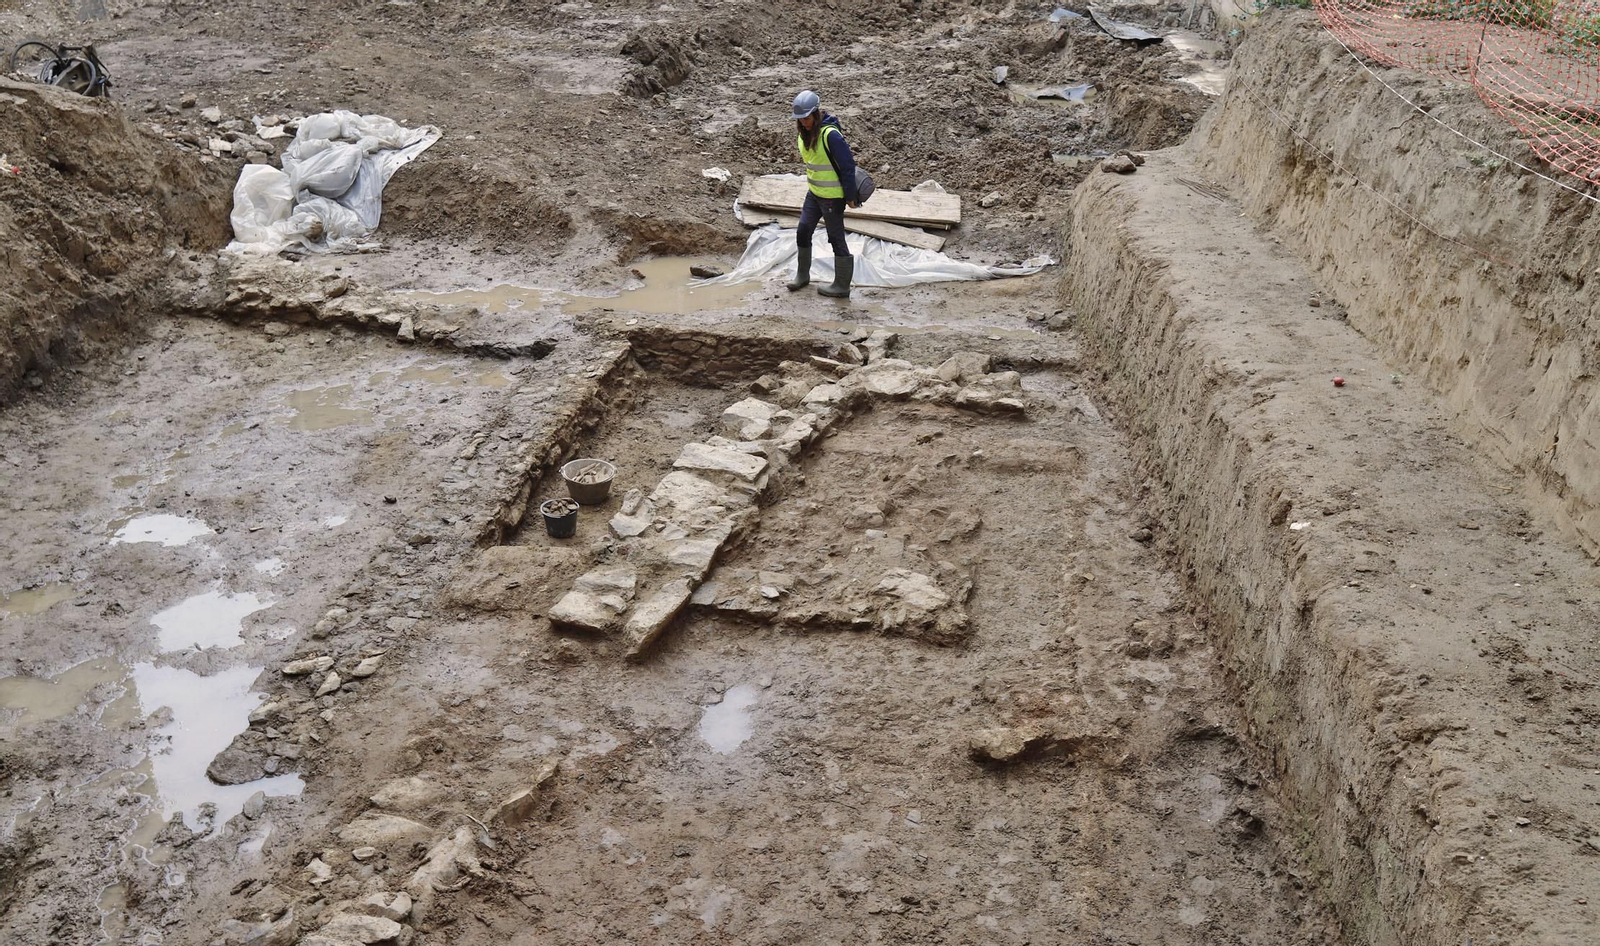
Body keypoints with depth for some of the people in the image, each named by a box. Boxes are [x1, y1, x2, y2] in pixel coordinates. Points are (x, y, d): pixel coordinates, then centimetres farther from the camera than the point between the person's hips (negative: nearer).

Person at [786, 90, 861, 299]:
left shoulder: (830, 135, -23)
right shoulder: (805, 134, 3)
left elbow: (848, 166, -19)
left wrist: (850, 196, -15)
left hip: (833, 196, -8)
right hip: (814, 193, 8)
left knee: (836, 238, 1)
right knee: (803, 232, 11)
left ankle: (842, 286, 11)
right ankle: (802, 275, 29)